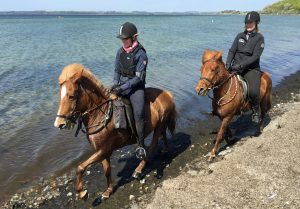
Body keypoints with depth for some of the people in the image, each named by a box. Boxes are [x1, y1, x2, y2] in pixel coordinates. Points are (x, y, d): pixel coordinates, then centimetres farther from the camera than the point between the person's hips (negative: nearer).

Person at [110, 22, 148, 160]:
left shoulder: (141, 54, -13)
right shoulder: (120, 52, 6)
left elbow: (138, 77, -16)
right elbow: (117, 70, 13)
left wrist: (122, 87, -22)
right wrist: (115, 83, -6)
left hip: (136, 87, -6)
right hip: (121, 85, 7)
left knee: (139, 113, -26)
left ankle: (140, 145, -13)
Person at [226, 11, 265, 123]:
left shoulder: (259, 38, -1)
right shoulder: (240, 36, 11)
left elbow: (255, 56, -12)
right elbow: (232, 51, 5)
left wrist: (240, 65, -23)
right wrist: (228, 64, -13)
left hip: (251, 69, -4)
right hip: (235, 67, 4)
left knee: (253, 92, -26)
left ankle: (256, 110, 3)